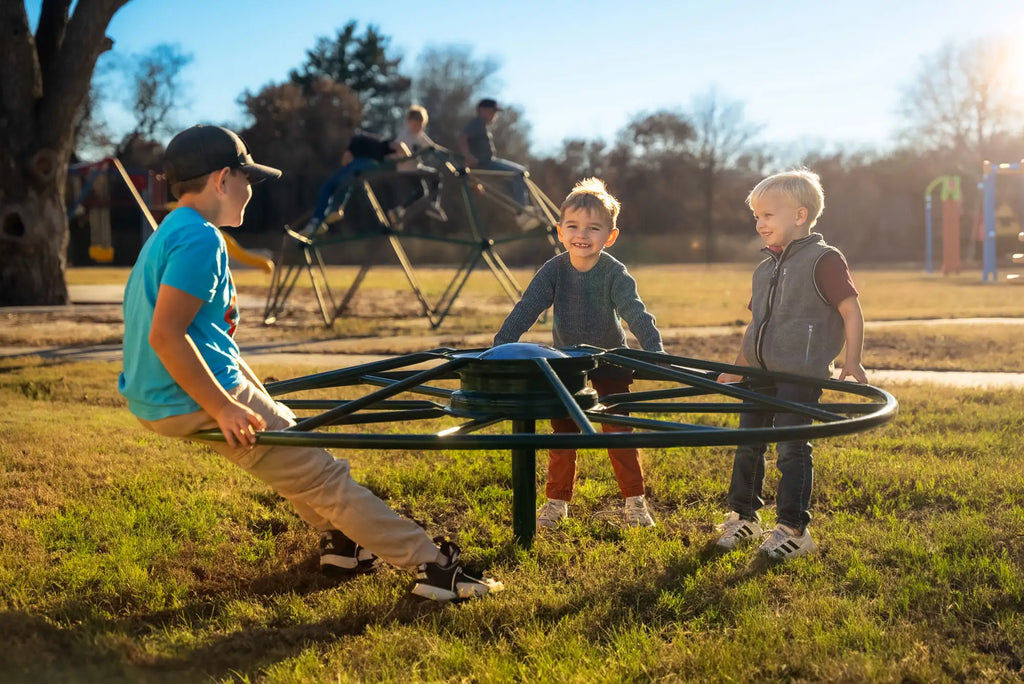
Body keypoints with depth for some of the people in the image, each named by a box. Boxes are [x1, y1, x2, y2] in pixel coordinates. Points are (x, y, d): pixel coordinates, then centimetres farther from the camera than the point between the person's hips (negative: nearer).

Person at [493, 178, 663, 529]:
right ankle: (557, 502, 15)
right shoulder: (553, 270, -17)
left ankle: (635, 501, 11)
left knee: (618, 431, -2)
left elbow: (635, 312, -32)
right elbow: (526, 309, -21)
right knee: (562, 433, 4)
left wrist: (654, 350, -47)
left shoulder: (615, 273, -22)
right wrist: (500, 347, -32)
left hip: (609, 360, -2)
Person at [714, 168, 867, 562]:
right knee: (748, 443, 11)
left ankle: (793, 529, 3)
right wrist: (736, 369, 25)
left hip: (800, 375, -7)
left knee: (792, 448, -5)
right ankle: (743, 515, 25)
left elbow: (851, 311, -9)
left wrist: (851, 363, -15)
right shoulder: (765, 270, 16)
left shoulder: (823, 260, -7)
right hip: (760, 374, 7)